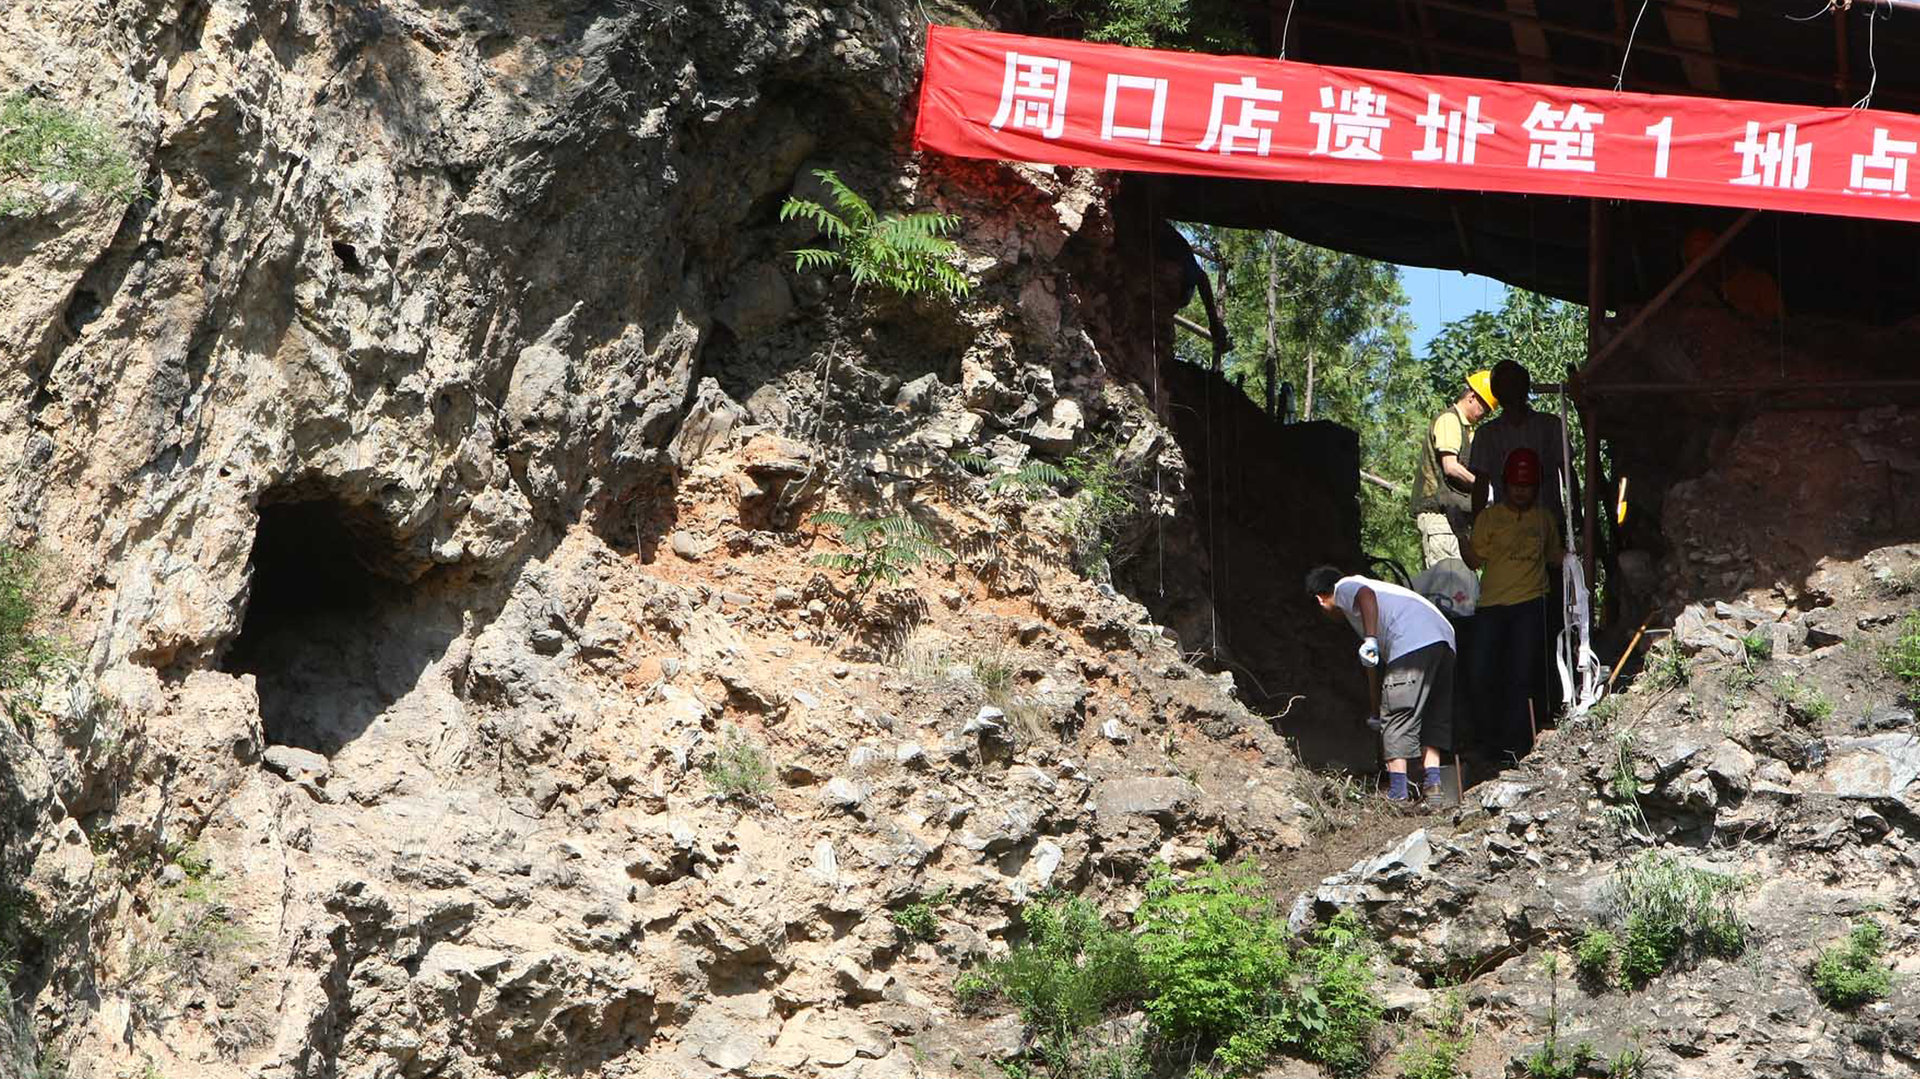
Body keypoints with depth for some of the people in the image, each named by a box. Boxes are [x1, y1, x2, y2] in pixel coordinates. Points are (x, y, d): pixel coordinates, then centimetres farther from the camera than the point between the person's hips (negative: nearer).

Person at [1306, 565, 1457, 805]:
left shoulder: (1345, 587, 17)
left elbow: (1366, 596, -10)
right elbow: (1376, 667, 44)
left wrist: (1370, 640, -21)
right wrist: (1376, 713, 49)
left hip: (1412, 644, -8)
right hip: (1445, 640, 8)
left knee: (1397, 719, -3)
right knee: (1433, 717, 15)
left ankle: (1397, 792, -6)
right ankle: (1432, 783, 7)